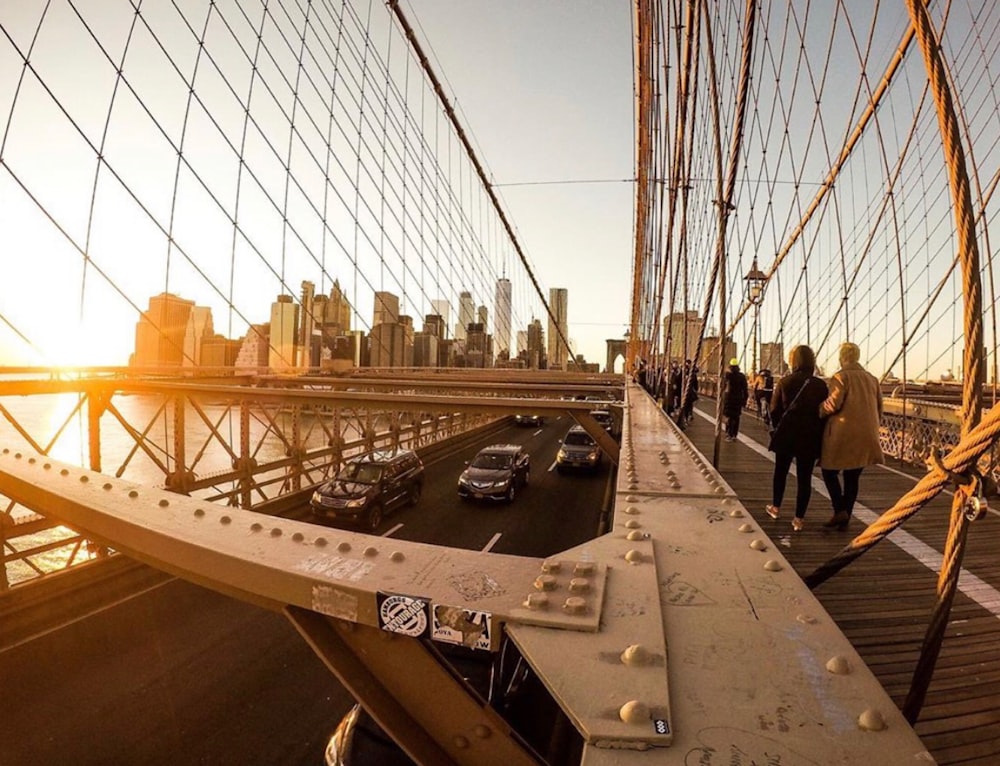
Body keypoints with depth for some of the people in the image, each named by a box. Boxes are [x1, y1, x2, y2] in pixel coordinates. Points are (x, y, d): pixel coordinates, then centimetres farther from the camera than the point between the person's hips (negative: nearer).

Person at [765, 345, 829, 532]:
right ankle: (799, 518, 10)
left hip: (786, 434, 0)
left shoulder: (784, 382, -7)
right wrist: (820, 436, 9)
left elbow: (774, 410, -5)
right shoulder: (820, 385, -4)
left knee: (780, 471, 17)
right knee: (804, 477, 6)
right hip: (810, 437, 0)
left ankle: (776, 507, 31)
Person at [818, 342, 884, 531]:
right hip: (866, 437, 6)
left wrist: (818, 411, -1)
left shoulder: (841, 376, -8)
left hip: (842, 434, -6)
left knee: (829, 471, 8)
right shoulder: (872, 379, 13)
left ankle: (839, 510, -5)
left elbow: (833, 404, -18)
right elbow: (879, 408, 16)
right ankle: (845, 519, 17)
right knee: (853, 478, 12)